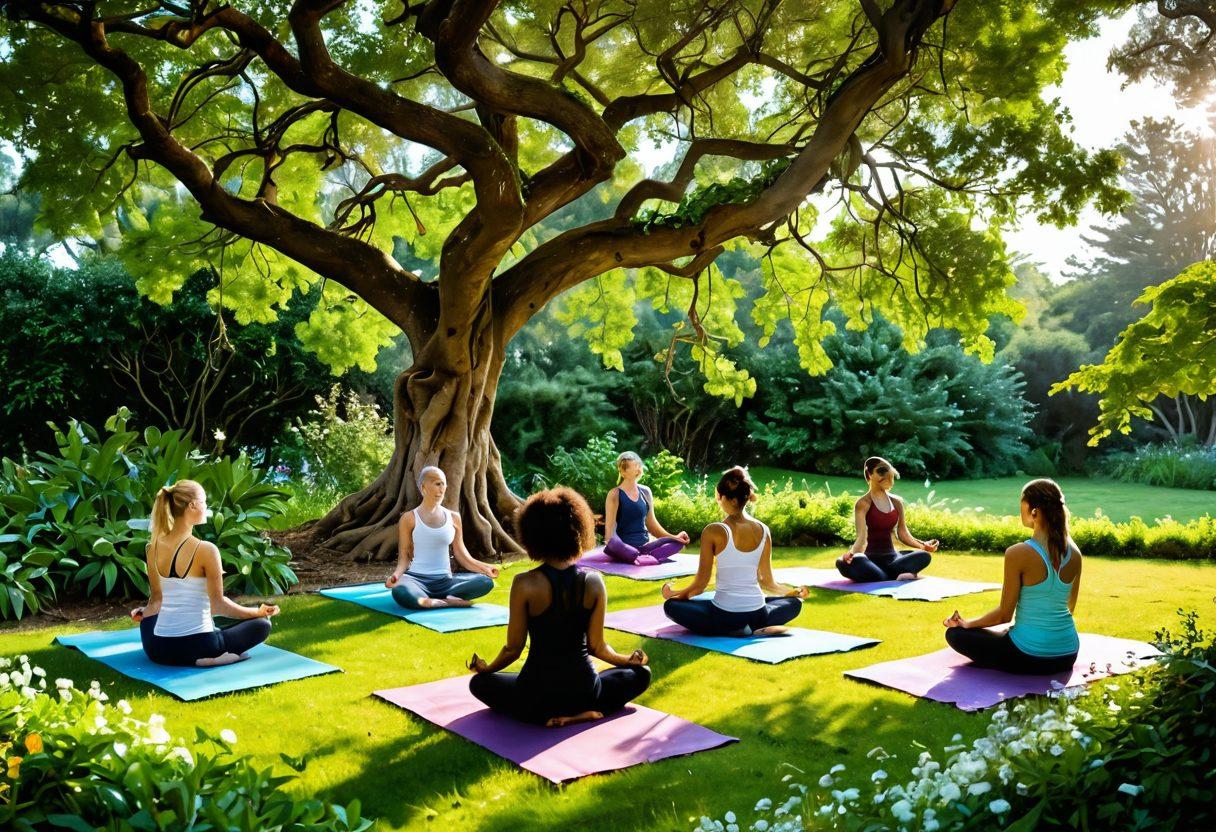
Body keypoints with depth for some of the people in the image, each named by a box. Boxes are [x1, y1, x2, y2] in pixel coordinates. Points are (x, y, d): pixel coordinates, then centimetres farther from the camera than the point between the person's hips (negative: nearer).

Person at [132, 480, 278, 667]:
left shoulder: (153, 547, 1)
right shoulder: (205, 550, -16)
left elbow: (156, 599, 12)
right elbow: (218, 605, -10)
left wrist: (143, 611, 35)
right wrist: (259, 612, 3)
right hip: (198, 645, -6)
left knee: (147, 619, 40)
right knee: (262, 624, 13)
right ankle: (210, 658, -7)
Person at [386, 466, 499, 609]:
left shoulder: (453, 518, 12)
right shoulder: (409, 518, 2)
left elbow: (461, 555, 14)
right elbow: (404, 557, 0)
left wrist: (484, 567, 0)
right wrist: (396, 574, -21)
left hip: (445, 580, 4)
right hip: (417, 578, -4)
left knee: (486, 581, -22)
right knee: (400, 592, -41)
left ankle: (430, 600, -22)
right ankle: (448, 602, -24)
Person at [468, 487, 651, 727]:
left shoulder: (525, 584, -14)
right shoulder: (594, 582, -8)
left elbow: (513, 648, -7)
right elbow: (597, 646, -1)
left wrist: (485, 668, 14)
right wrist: (628, 660, 20)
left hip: (538, 690, -1)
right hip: (584, 688, 2)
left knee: (480, 683, 27)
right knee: (641, 674, 28)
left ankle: (548, 715, 2)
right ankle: (580, 712, 2)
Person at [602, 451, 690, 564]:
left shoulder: (645, 492, 10)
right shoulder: (615, 494, -4)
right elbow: (610, 528, -8)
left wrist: (674, 537, 6)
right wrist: (609, 542, -27)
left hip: (644, 546, 5)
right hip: (624, 547, -5)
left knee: (679, 542, -12)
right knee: (612, 543, -37)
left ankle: (645, 558, -30)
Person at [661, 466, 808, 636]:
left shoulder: (713, 532, -13)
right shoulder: (763, 531, -1)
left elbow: (700, 585, -9)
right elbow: (767, 582, 8)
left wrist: (672, 593, 10)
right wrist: (794, 591, 28)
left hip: (724, 616, -4)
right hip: (758, 615, 4)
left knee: (670, 604, 16)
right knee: (794, 602, 33)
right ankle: (759, 628, 2)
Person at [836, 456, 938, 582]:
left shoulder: (896, 502, 11)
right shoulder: (863, 504, -6)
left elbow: (903, 533, 12)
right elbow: (862, 537, -17)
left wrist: (923, 544, -6)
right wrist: (852, 553, -37)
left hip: (891, 557, 5)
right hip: (870, 558, -5)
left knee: (924, 556, -23)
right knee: (843, 564, -39)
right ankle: (896, 575, -28)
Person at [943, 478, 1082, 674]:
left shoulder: (1018, 554, -19)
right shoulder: (1074, 554, -1)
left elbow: (1005, 615, -12)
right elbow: (1069, 607, 12)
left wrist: (968, 623, 4)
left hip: (1030, 656, -8)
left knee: (955, 633, 12)